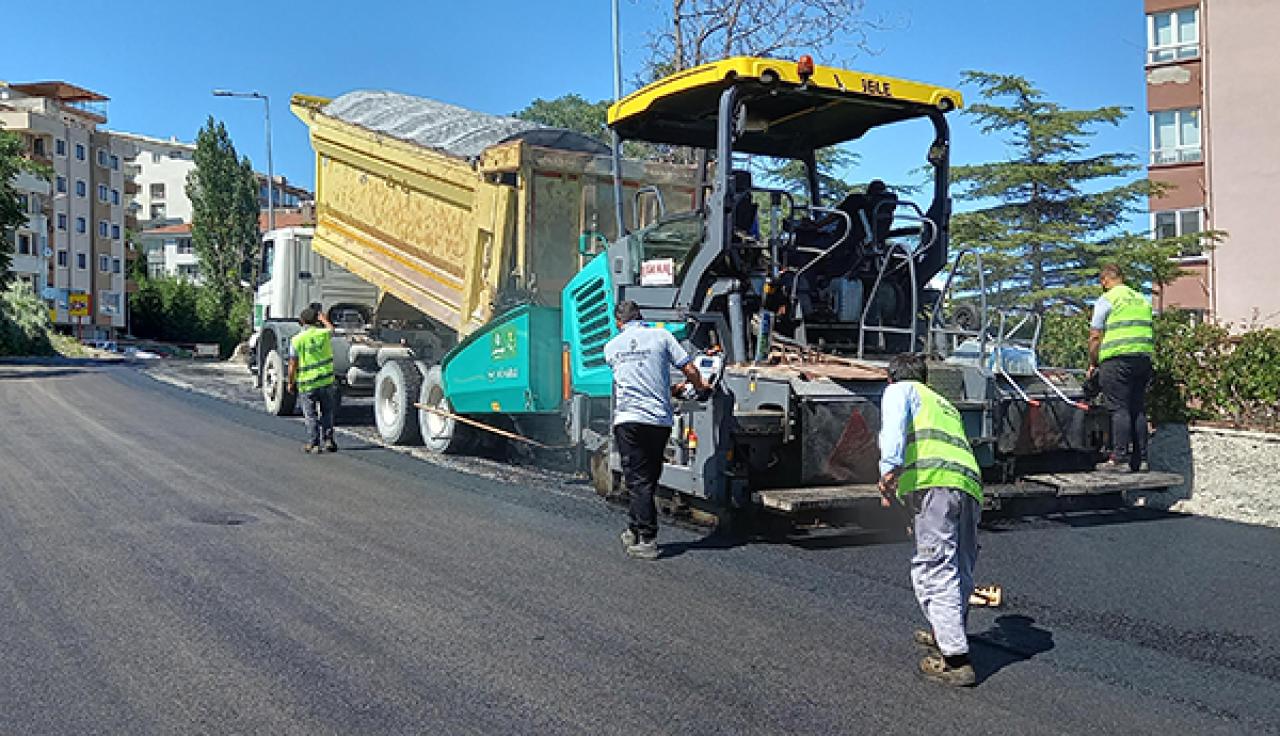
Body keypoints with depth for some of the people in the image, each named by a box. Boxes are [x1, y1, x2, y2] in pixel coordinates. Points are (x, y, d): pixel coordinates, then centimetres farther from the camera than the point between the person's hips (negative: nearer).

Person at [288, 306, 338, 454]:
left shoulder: (296, 340, -10)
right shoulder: (323, 334, -3)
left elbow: (293, 365, -7)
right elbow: (331, 328, 25)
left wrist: (291, 383, 6)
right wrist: (324, 319, 43)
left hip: (307, 384, -2)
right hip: (326, 381, 2)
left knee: (311, 416, 7)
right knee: (327, 412, 16)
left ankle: (313, 445, 8)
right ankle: (328, 440, 15)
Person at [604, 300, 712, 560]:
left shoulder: (611, 347, 12)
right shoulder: (661, 336, 6)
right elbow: (690, 370, 1)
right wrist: (699, 387, 23)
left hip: (627, 419, 0)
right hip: (660, 419, 1)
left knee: (638, 480, 1)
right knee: (648, 479, 14)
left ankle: (647, 540, -4)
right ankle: (636, 531, 23)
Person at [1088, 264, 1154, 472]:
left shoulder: (1106, 300, -2)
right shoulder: (1142, 300, 20)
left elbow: (1095, 336, -4)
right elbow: (1151, 335, 23)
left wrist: (1093, 364, 6)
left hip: (1117, 359, -7)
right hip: (1144, 359, 7)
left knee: (1119, 409, -8)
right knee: (1138, 410, 8)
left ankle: (1120, 459, -11)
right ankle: (1139, 459, 10)